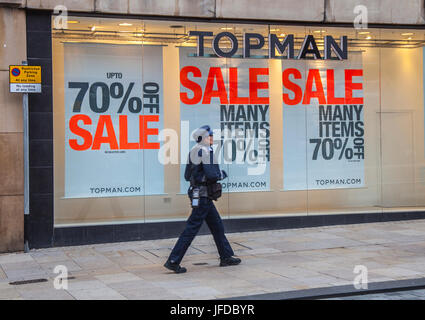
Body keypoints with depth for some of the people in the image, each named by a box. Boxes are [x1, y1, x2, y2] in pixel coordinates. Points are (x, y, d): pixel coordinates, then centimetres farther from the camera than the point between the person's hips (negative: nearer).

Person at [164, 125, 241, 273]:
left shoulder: (193, 151, 13)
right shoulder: (206, 151, -15)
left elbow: (187, 176, 16)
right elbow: (212, 175, -24)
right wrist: (222, 174, -4)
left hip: (196, 193, 10)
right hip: (203, 195, -10)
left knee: (217, 225, 17)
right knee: (192, 228, -7)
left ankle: (226, 257, 25)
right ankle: (173, 261, -5)